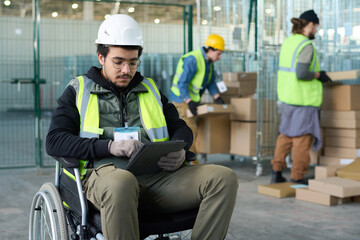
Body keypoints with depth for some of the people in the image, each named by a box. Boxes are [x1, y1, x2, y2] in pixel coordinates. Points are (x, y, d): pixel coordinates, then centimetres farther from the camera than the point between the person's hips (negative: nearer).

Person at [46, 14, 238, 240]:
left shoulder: (149, 88, 27)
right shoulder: (78, 90, 16)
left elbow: (181, 128, 25)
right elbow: (54, 141, 3)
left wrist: (179, 151, -1)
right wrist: (109, 146, -13)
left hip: (158, 175, 4)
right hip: (108, 173, -3)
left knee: (225, 178, -20)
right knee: (121, 183, -42)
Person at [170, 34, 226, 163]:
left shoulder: (208, 61, 7)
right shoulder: (192, 60, -23)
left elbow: (211, 82, 14)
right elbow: (181, 83, -27)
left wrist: (217, 97, 1)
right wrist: (189, 102, -34)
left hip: (193, 100, 10)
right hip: (182, 100, -10)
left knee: (192, 131, 12)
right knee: (191, 132, -13)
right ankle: (193, 164, -8)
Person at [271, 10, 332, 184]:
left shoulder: (288, 42, 9)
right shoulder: (307, 46, -17)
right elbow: (301, 74, -26)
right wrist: (318, 75, -9)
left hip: (286, 97, 8)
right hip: (303, 98, -8)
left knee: (285, 134, 18)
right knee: (302, 137, 3)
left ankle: (276, 171, 21)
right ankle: (297, 177, 10)